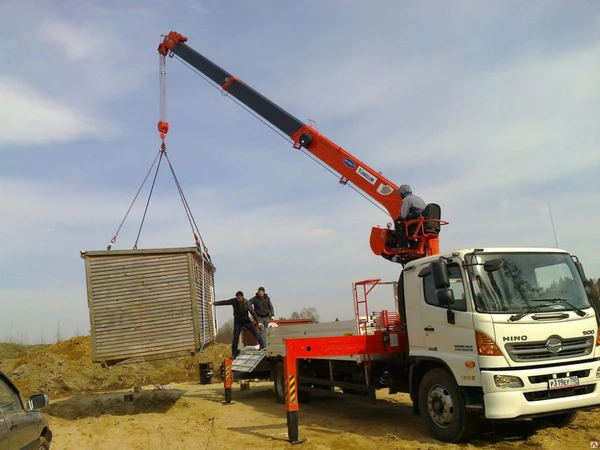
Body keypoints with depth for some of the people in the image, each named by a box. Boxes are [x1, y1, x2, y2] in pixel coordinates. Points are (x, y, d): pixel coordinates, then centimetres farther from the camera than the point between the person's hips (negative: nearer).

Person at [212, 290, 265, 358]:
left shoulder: (246, 303, -19)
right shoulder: (234, 301, -14)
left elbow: (252, 312, -18)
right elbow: (224, 302, -6)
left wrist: (258, 322, -23)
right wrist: (214, 303, -9)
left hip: (246, 320, -1)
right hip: (237, 322, 1)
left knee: (255, 333, -4)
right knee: (235, 337, -4)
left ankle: (262, 346, 10)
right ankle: (234, 354, 6)